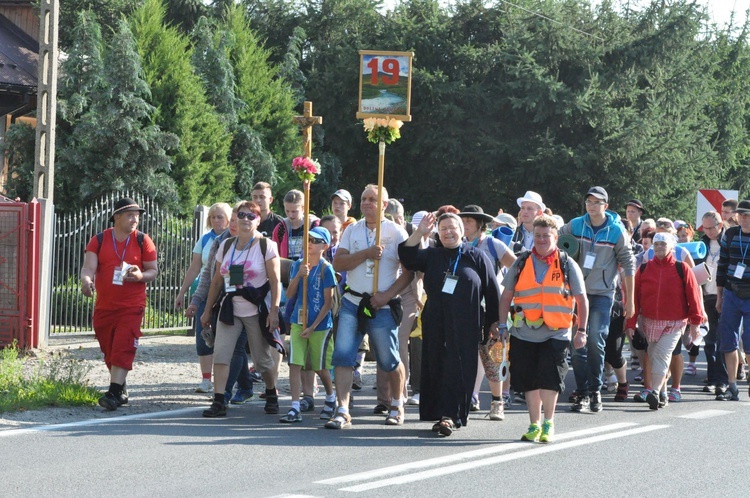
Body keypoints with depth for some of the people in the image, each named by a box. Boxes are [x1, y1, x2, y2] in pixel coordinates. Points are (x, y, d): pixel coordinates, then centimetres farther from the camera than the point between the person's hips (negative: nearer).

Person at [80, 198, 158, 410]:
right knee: (108, 350, 11)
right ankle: (121, 389, 27)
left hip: (132, 307, -3)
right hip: (104, 307, 3)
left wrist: (141, 276, -17)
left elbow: (154, 270, 5)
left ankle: (114, 393, -17)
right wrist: (86, 281, -29)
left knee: (122, 349, -14)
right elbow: (89, 267, -7)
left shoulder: (143, 241, 1)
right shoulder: (99, 240, 2)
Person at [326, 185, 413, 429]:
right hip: (352, 302, 3)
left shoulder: (396, 232, -2)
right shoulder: (352, 231, 9)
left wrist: (388, 295, -14)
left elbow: (409, 270, -5)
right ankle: (342, 411, -10)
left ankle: (397, 405, 28)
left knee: (389, 360, 5)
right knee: (343, 356, -10)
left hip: (382, 307, -3)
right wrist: (366, 253, -14)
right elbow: (338, 263, -1)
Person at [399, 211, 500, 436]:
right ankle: (451, 415, 10)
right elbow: (407, 257, -3)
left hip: (465, 327, -4)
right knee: (436, 369, 3)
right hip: (436, 325, 4)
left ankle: (450, 416, -12)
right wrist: (419, 232, -12)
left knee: (458, 369, -9)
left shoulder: (476, 257, 5)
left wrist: (494, 323, 1)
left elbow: (492, 291, 5)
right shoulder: (432, 256, 14)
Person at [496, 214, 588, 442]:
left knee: (549, 380, -11)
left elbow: (581, 300, 5)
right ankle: (534, 425, 18)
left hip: (556, 334, -3)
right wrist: (502, 325, 6)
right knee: (529, 381, 6)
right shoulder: (521, 263, 9)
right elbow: (506, 296, 13)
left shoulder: (567, 265, 3)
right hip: (524, 334, 3)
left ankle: (548, 424, 6)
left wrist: (581, 330, -1)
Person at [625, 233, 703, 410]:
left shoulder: (681, 269, -4)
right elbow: (634, 297, 2)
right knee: (653, 357, 8)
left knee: (662, 355, -17)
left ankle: (655, 393, -22)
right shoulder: (644, 269, 3)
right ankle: (662, 394, 21)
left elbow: (693, 295, -2)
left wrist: (695, 322, -4)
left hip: (674, 324, -4)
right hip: (650, 322, 4)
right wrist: (631, 323, -4)